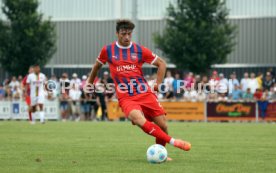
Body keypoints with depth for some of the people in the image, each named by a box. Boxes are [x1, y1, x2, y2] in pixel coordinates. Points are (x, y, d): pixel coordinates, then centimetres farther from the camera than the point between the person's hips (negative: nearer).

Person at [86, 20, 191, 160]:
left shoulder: (140, 50, 4)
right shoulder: (107, 51, 4)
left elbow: (161, 63, 14)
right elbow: (97, 65, 25)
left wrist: (158, 83, 7)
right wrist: (90, 82, 34)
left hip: (145, 94, 2)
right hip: (126, 98, -2)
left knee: (163, 125, -2)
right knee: (140, 121, -32)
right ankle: (172, 142, -26)